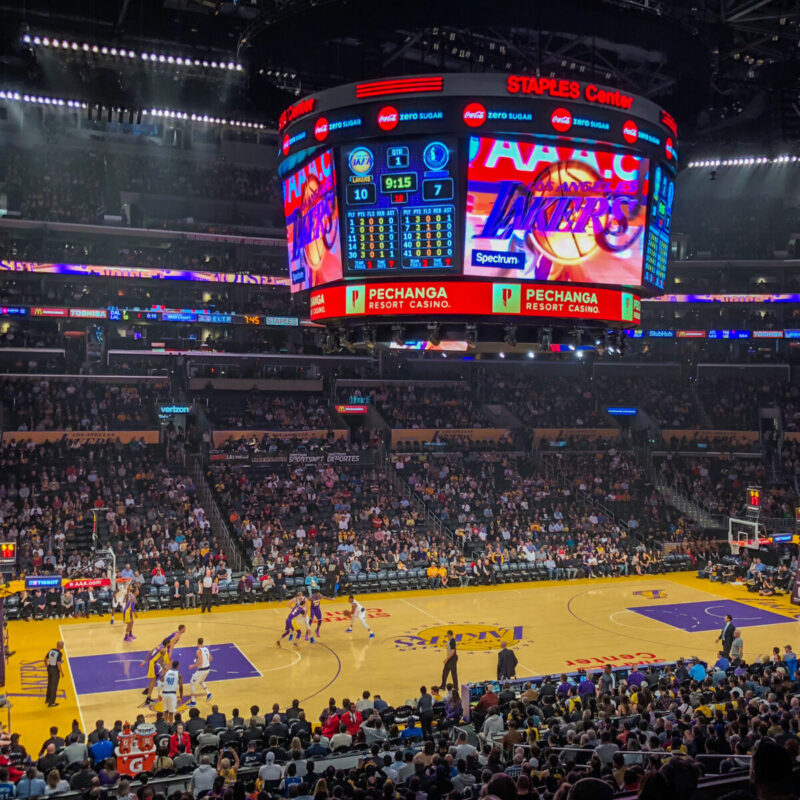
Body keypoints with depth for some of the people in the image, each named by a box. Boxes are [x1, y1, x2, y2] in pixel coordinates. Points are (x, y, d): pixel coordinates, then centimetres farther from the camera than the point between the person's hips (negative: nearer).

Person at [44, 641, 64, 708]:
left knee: (50, 684, 24)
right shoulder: (59, 653, -23)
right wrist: (62, 672, -14)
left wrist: (47, 666, 25)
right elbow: (58, 664, -26)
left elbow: (45, 659, 10)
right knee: (54, 686, 5)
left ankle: (47, 699, 39)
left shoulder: (51, 650, 0)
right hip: (55, 670, -7)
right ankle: (51, 703, 13)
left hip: (50, 668, 7)